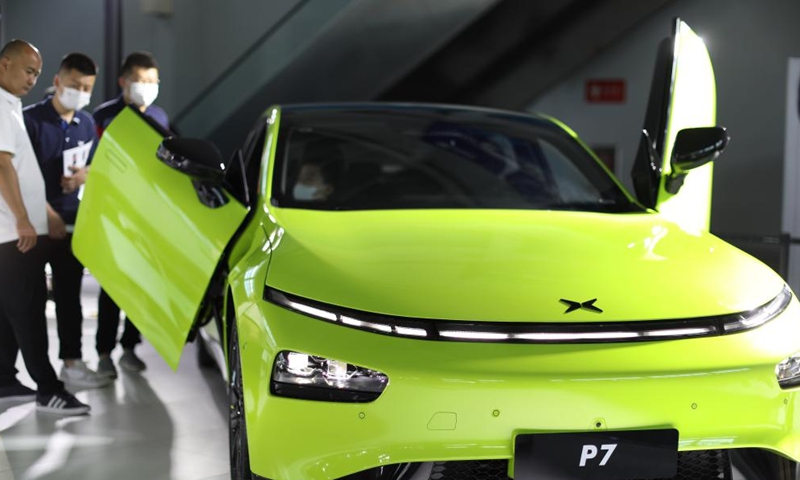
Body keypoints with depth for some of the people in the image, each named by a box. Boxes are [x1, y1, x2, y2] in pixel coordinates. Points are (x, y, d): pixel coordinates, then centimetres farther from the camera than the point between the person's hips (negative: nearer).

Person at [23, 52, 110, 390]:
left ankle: (71, 363, 19)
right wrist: (47, 214, -20)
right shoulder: (31, 119, -10)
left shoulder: (87, 124, 9)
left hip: (70, 221, 6)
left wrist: (86, 175, -5)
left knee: (69, 294, 11)